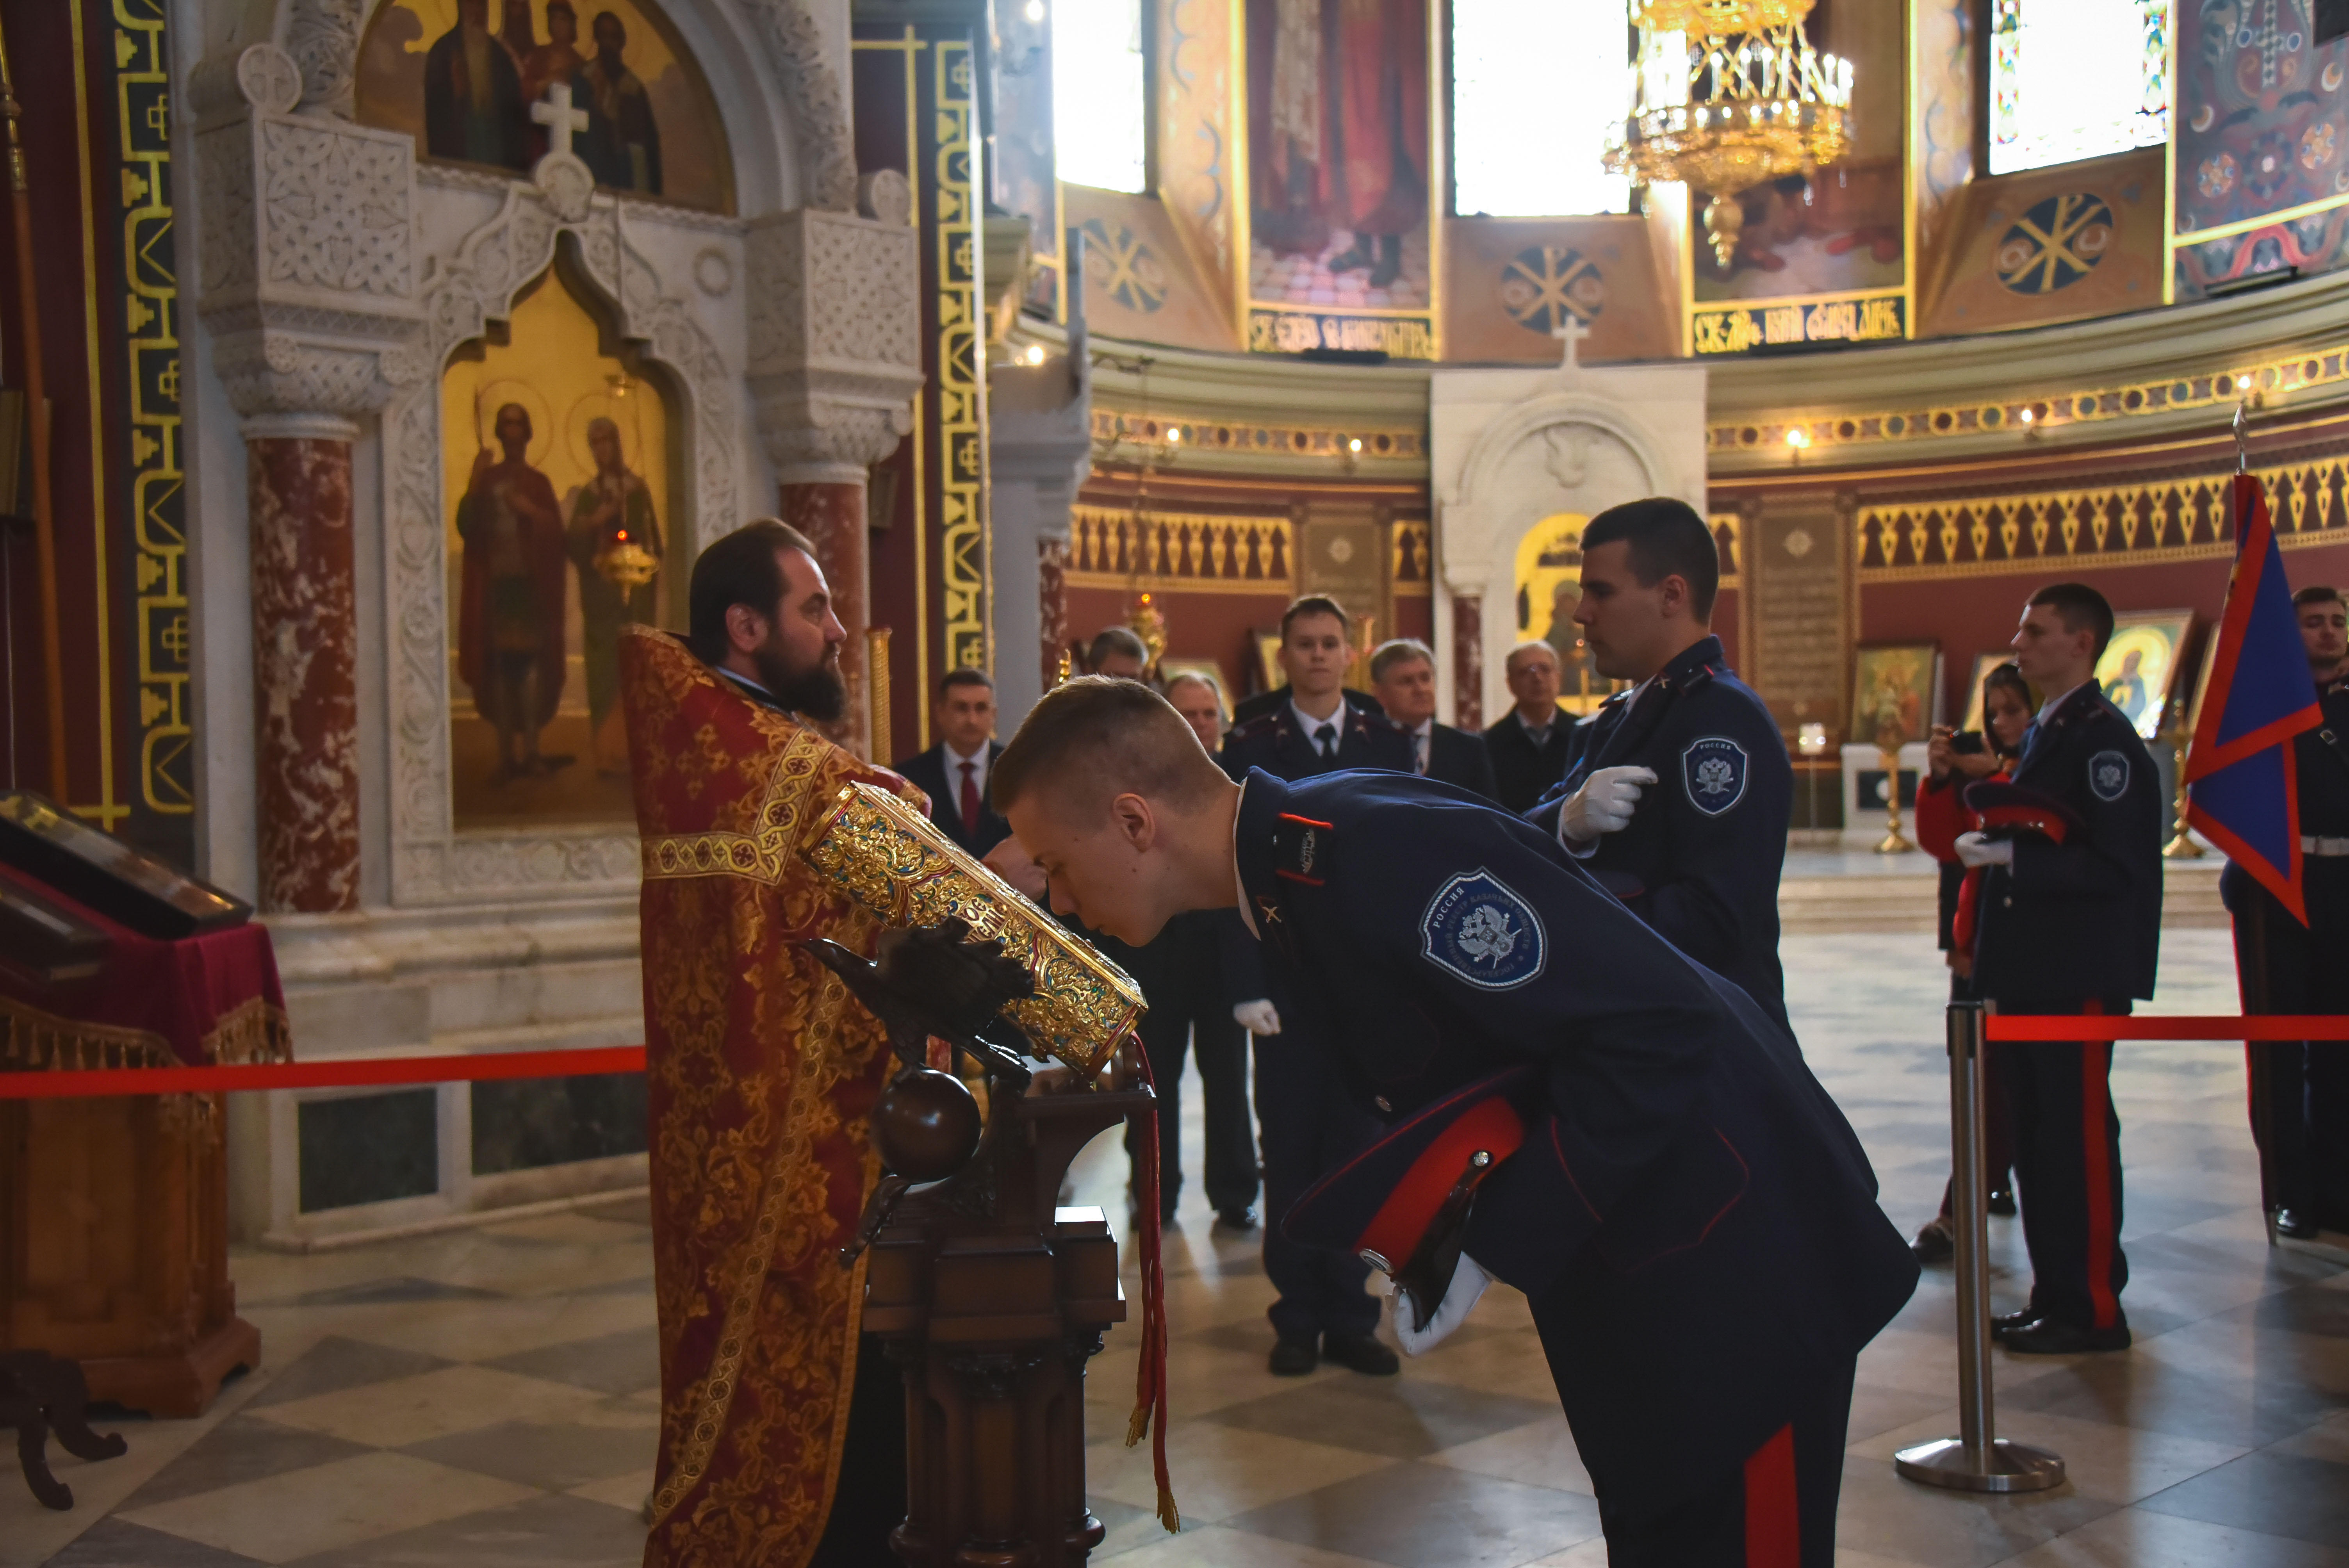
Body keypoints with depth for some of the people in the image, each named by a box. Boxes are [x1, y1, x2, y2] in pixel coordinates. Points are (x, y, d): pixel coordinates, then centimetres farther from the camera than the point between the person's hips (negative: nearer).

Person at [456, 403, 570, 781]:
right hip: (494, 581, 0)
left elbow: (556, 531, 5)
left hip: (531, 582, 0)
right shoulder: (486, 480, 12)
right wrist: (473, 484, -10)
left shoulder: (538, 482, 13)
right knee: (499, 664, -5)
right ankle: (507, 753, -3)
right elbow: (465, 527, 1)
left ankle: (531, 750, -10)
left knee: (531, 662, -12)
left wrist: (530, 511, -11)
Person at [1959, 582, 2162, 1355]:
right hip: (2033, 973, 10)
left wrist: (2011, 855, -22)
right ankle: (2056, 1291, 22)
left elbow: (2115, 864, -21)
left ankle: (2092, 1309, 5)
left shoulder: (2102, 738, -13)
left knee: (2079, 1136, -4)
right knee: (2037, 1134, 13)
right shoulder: (2043, 732, 16)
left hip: (2080, 977, -10)